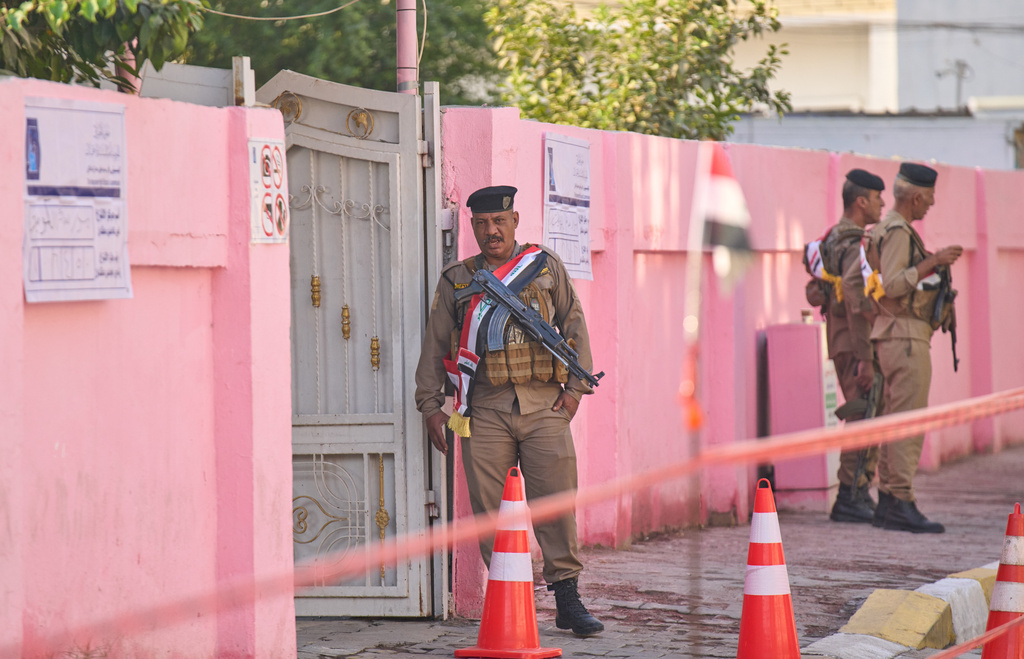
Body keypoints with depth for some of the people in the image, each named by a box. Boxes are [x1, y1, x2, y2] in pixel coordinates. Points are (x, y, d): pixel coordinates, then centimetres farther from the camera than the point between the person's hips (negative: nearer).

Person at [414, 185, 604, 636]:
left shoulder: (546, 267, 12)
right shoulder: (456, 280, 12)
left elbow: (574, 325, 14)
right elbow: (434, 345, 14)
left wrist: (575, 387, 5)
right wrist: (430, 405, 8)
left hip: (544, 405, -1)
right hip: (485, 410, 1)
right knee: (490, 507, -2)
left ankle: (567, 597, 1)